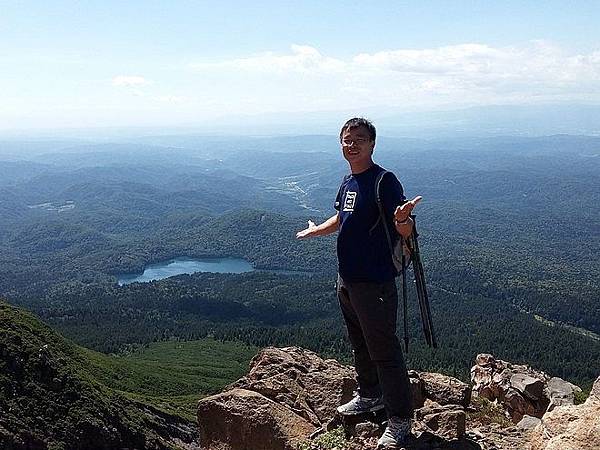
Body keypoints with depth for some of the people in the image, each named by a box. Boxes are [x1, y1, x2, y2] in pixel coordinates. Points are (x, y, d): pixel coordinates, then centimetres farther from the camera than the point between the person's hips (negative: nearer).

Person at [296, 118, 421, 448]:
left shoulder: (385, 181, -15)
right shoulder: (348, 181, 10)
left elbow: (405, 232, -22)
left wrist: (402, 218, -45)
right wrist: (315, 231, 43)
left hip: (375, 281, -9)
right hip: (346, 278, 9)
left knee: (384, 350, -2)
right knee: (359, 343, 22)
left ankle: (399, 420, 10)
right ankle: (369, 396, 41)